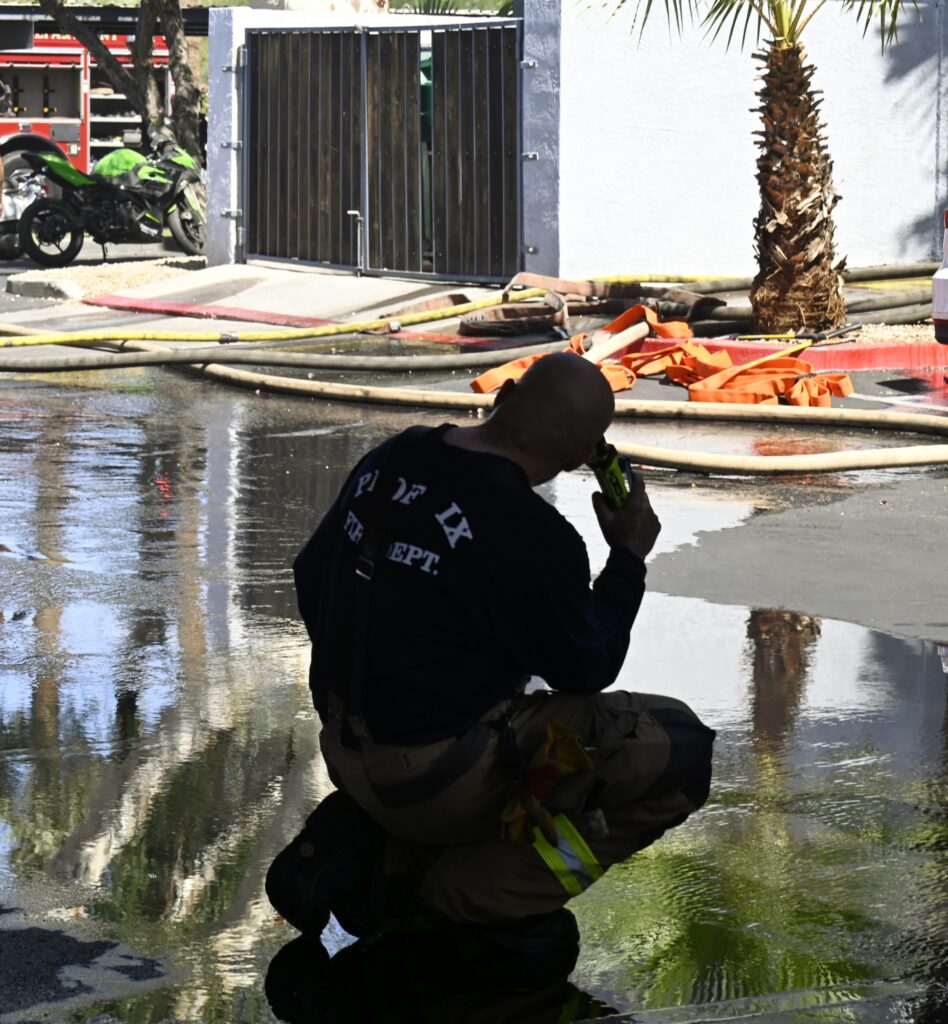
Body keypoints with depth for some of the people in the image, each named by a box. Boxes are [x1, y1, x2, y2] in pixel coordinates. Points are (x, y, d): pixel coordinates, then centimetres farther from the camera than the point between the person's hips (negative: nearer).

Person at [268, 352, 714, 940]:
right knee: (680, 749, -3)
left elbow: (311, 576, 15)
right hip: (441, 776, -8)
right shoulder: (536, 538, -21)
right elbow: (587, 671, -7)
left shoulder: (390, 460, 1)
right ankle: (468, 897, -6)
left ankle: (372, 847, 12)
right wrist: (628, 557, 6)